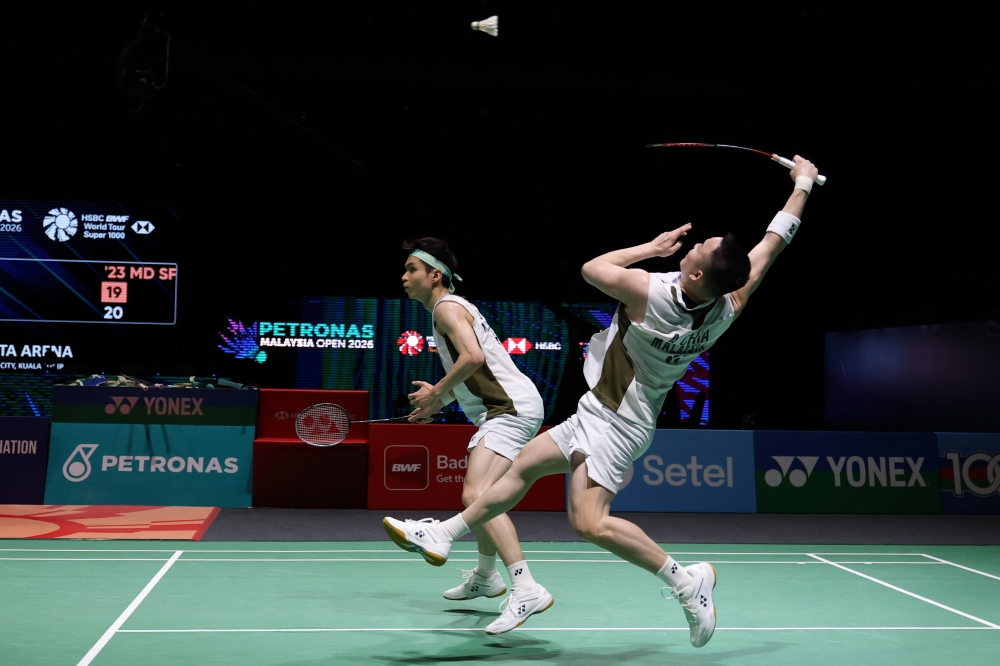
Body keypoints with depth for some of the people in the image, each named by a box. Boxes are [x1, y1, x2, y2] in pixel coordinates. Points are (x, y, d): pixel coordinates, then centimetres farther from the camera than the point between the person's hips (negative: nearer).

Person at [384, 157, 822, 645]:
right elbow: (771, 245, 1)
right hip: (607, 417, 9)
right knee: (522, 466, 16)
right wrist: (803, 183, 11)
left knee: (590, 523, -20)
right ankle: (444, 534, 26)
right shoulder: (726, 308, -10)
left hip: (612, 420, -9)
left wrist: (650, 248, -2)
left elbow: (592, 268, -11)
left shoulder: (651, 293, -28)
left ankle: (686, 580, -10)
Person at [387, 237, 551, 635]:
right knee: (483, 494, 25)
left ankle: (527, 589, -34)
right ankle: (485, 577, 42)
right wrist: (436, 404, 23)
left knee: (476, 496, -25)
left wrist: (438, 392, -13)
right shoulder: (452, 308, 23)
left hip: (512, 408, -11)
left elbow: (473, 356, -26)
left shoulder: (447, 307, -8)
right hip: (505, 409, 11)